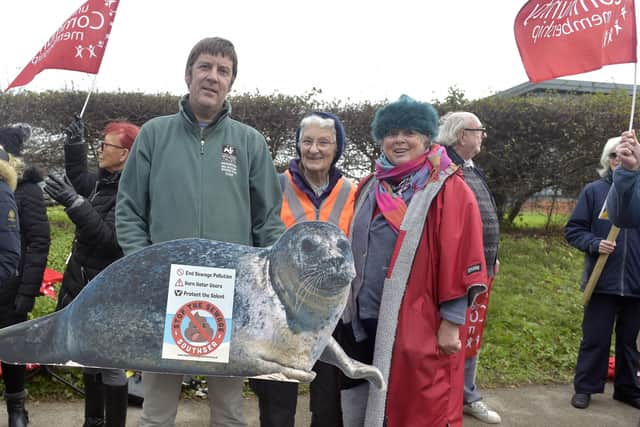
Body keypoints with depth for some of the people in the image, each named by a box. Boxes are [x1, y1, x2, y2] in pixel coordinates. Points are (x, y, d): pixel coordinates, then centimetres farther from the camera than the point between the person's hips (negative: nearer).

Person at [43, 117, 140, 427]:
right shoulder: (103, 181, 6)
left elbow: (110, 240, -30)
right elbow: (79, 179, 28)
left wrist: (75, 203, -35)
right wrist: (74, 145, 15)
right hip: (84, 285, 10)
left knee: (110, 364, 1)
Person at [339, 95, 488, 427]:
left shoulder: (449, 190, -7)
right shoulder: (370, 188, 12)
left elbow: (459, 259, -11)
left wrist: (451, 322, -14)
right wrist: (347, 304, 17)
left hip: (419, 324, -6)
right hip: (364, 320, 6)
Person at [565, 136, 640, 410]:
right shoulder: (594, 191, -3)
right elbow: (573, 230, -2)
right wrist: (595, 243, -16)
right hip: (603, 281, -2)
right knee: (595, 338, 7)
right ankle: (585, 387, 22)